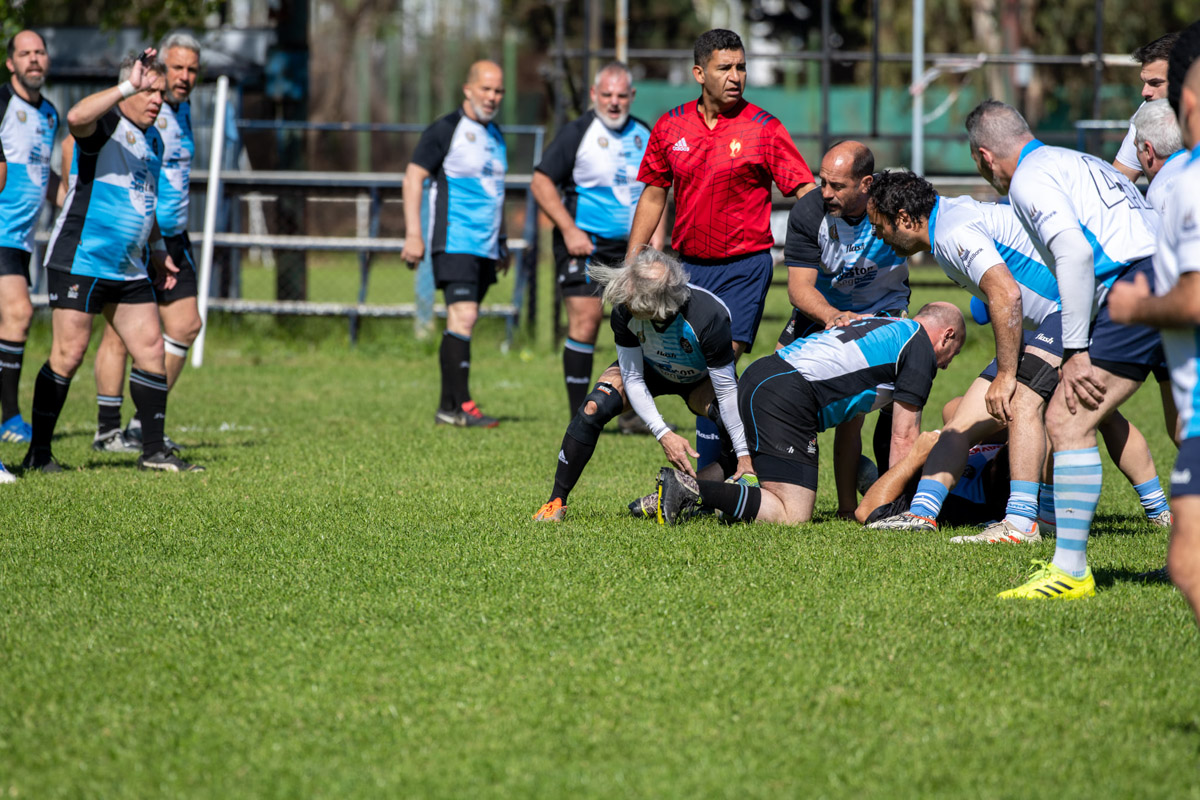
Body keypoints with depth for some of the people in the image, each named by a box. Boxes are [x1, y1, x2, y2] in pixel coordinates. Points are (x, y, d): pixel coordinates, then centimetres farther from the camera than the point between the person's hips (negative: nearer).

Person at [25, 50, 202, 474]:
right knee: (68, 353, -7)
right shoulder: (106, 124, -10)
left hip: (128, 269, 8)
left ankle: (154, 450, 11)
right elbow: (76, 117, -36)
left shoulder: (153, 140, 16)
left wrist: (158, 251, 26)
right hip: (80, 261, -8)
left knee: (151, 348, 4)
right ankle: (39, 452, 1)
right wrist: (129, 86, -38)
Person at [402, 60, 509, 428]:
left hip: (485, 247, 7)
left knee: (463, 322, 8)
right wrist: (413, 234, -17)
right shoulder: (445, 130, -6)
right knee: (463, 316, -16)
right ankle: (460, 405, -16)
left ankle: (448, 406, 11)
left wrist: (502, 243, 26)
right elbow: (413, 177, -9)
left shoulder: (495, 136, 17)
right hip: (454, 243, -7)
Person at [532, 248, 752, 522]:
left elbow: (727, 391, -32)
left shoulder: (709, 316, -42)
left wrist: (745, 455, -32)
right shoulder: (624, 310, -34)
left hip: (703, 379, -1)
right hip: (650, 369, 1)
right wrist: (663, 434, -32)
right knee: (594, 407, -24)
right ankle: (556, 502, -12)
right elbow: (633, 379, -22)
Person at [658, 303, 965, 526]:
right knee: (792, 517, -14)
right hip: (787, 397, -10)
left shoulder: (878, 324, 31)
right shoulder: (921, 346, 5)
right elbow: (903, 437, 0)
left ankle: (682, 489, 5)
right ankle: (690, 490, -24)